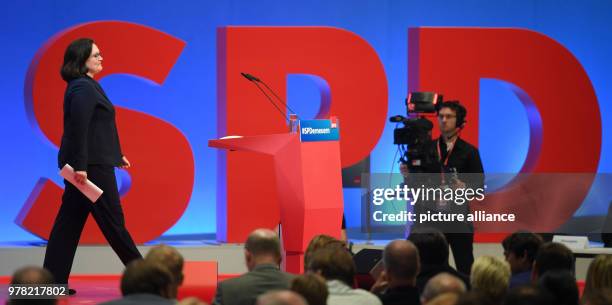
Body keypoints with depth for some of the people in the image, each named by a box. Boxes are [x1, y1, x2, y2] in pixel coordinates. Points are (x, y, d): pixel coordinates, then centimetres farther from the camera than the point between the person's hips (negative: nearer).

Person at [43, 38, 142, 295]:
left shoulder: (86, 86, 17)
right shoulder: (83, 88, -15)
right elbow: (78, 129, -22)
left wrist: (116, 156, 26)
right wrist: (80, 165, -26)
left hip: (86, 164, 10)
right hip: (91, 166, -10)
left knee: (70, 223, 8)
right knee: (112, 220, 0)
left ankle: (54, 281, 7)